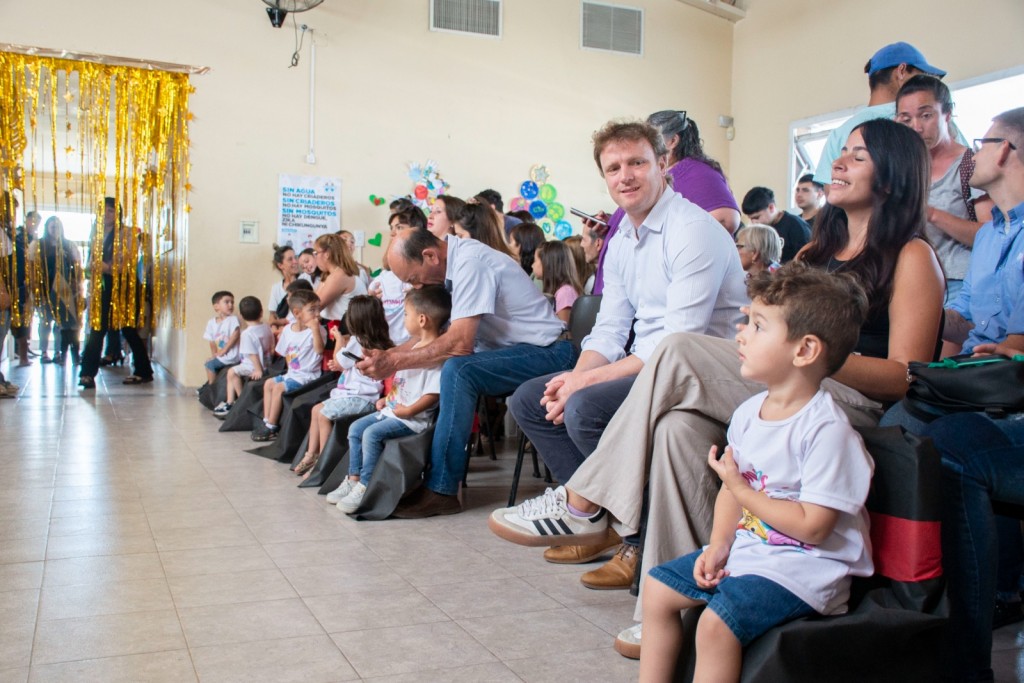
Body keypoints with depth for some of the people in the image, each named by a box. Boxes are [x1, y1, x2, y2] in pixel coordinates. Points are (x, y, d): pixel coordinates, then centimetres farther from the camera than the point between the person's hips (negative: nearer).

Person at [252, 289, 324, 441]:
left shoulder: (317, 329, -12)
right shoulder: (288, 329, 7)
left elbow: (319, 349, -29)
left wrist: (315, 328, -33)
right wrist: (290, 369, 8)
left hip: (308, 376, -8)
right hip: (292, 373, 8)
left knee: (279, 387, -18)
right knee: (269, 383, 8)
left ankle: (271, 427, -9)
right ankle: (267, 422, 9)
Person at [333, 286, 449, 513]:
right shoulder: (415, 347, 15)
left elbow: (433, 393, -25)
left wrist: (408, 410, -23)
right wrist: (388, 398, 15)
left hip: (413, 418, -11)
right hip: (393, 409, 11)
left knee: (372, 433, -24)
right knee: (355, 428, 9)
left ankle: (365, 487, -14)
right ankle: (354, 479, 14)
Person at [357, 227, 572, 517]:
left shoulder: (470, 264, -20)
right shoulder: (456, 260, 7)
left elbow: (460, 343, -26)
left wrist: (394, 362, -22)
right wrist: (386, 355, -3)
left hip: (548, 352, -10)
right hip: (515, 350, 10)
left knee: (457, 370, -29)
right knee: (432, 368, 4)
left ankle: (441, 490, -22)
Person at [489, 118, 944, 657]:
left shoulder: (911, 258, 2)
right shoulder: (822, 247, 26)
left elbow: (906, 377, -7)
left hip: (855, 406, -7)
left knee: (679, 354, -23)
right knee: (680, 426, -25)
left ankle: (584, 502, -15)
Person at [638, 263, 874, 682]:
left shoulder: (825, 428, -22)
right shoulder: (748, 413, 4)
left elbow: (812, 525, -23)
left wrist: (742, 489, -19)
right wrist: (719, 546, -3)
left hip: (805, 565, -9)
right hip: (747, 546, 9)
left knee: (717, 621, -26)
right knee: (659, 586, 9)